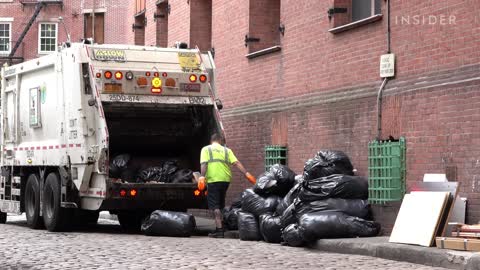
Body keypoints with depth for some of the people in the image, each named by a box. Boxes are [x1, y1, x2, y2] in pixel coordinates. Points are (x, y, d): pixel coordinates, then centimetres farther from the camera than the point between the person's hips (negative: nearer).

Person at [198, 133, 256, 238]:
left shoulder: (206, 149, 9)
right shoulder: (226, 150, 15)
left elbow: (204, 164, -7)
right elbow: (236, 163, 4)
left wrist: (202, 177, -14)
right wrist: (246, 174, 0)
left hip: (213, 180, -4)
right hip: (226, 179, 4)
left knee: (215, 206, -5)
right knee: (221, 204, 18)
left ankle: (219, 230, -14)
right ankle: (220, 227, 24)